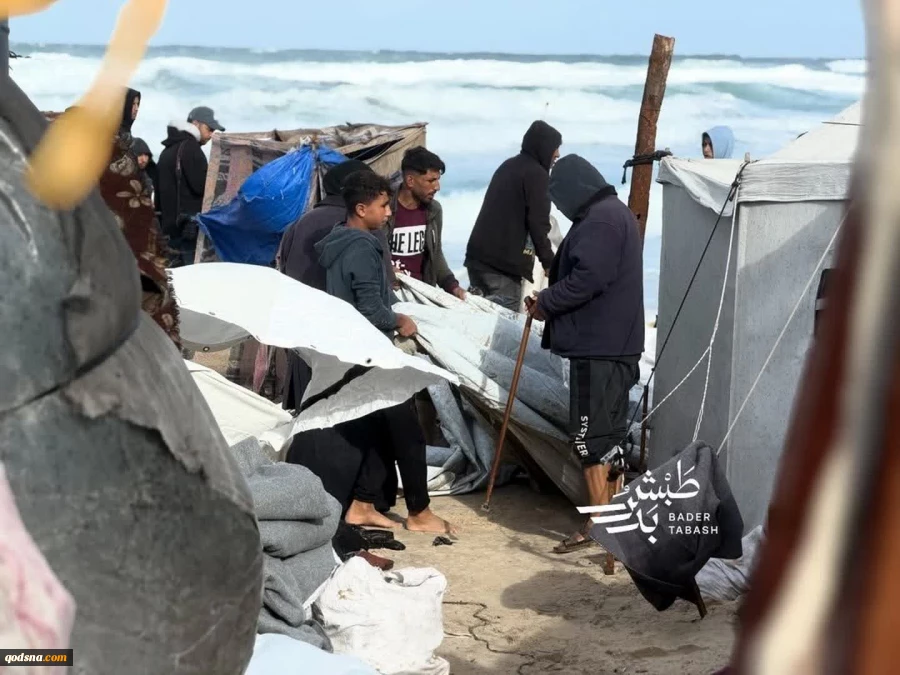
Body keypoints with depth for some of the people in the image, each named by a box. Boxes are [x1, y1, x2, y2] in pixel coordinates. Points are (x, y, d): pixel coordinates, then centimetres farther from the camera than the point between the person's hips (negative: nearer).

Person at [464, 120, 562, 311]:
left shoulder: (508, 166, 21)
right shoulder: (537, 174, -6)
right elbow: (538, 224, -13)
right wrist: (549, 263, -6)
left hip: (477, 254, 9)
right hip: (505, 263, -9)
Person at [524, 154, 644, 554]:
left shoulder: (601, 219, -15)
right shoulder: (612, 213, 19)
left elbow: (586, 280, -22)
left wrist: (545, 303, -8)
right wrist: (551, 301, 10)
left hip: (599, 347, -11)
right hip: (615, 343, 11)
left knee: (590, 437, -7)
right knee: (607, 434, 14)